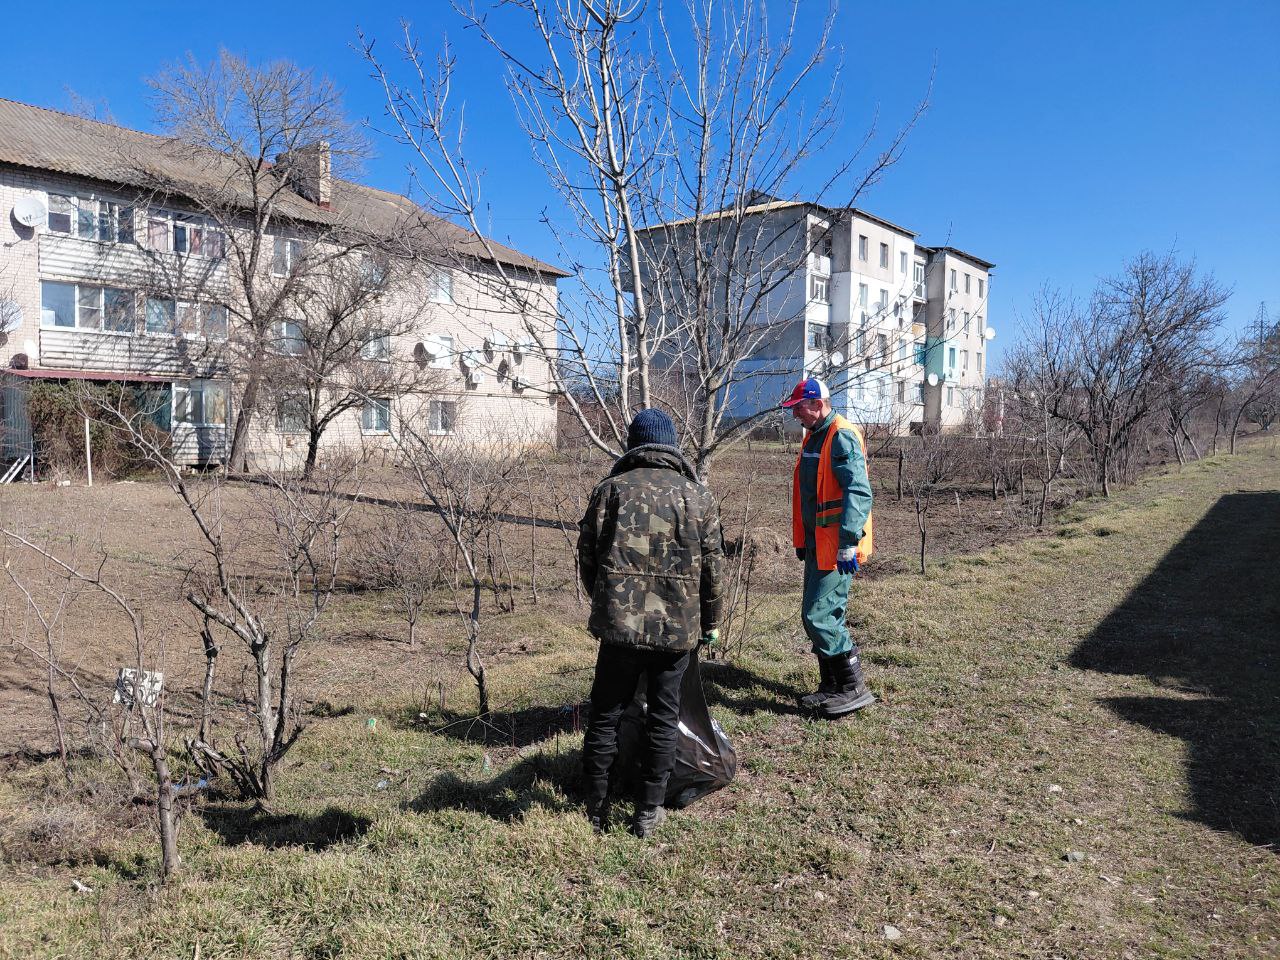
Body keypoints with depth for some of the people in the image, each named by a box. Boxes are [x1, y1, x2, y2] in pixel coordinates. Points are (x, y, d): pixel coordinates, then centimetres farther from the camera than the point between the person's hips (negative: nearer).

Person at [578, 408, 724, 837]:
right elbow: (712, 565, 3)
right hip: (678, 627, 0)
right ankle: (649, 811, 20)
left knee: (605, 714, 14)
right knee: (663, 718, 13)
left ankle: (596, 809, 23)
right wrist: (710, 621, 15)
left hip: (619, 623, 0)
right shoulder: (697, 495, 3)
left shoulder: (609, 489, 2)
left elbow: (586, 555, 5)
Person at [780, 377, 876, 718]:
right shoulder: (814, 437, 15)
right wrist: (802, 540, 24)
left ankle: (854, 688, 3)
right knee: (823, 615, 14)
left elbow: (859, 493, -25)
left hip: (836, 547, -10)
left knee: (818, 616, -9)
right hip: (817, 543, 10)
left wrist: (848, 544, -30)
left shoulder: (843, 437, -16)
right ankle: (832, 686, 25)